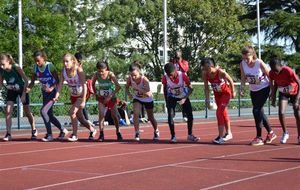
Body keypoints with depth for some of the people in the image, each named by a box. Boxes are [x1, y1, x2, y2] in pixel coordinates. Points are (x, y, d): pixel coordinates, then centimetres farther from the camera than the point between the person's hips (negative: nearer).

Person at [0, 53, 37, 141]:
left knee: (27, 112, 8)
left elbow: (26, 80, -23)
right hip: (11, 91, 3)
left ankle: (34, 130, 28)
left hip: (22, 89, -3)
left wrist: (24, 94, -24)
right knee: (8, 111, -13)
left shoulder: (16, 67, -30)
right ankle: (8, 134, -7)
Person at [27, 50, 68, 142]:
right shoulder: (36, 67, -2)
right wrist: (29, 88, -18)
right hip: (45, 93, 7)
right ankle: (63, 130, 31)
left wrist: (52, 88, -31)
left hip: (53, 92, -7)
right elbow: (32, 81, 3)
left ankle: (49, 135, -7)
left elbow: (57, 81, -14)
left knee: (43, 111, -19)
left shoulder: (50, 66, -18)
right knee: (49, 115, 10)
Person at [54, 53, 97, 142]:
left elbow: (84, 86, -24)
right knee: (79, 117, 12)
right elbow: (60, 84, -10)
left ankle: (74, 135, -8)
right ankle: (92, 130, 36)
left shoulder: (78, 70, -23)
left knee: (72, 112, -21)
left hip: (81, 95, -6)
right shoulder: (63, 70, -10)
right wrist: (57, 96, -25)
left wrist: (83, 101, -28)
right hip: (73, 96, 6)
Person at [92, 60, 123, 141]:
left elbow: (118, 86, -22)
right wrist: (96, 94, 0)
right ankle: (101, 134, -15)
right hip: (102, 98, 1)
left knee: (114, 116, 6)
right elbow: (93, 84, 7)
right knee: (101, 114, -17)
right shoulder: (96, 75, -13)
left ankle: (118, 133, 24)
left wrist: (110, 96, -23)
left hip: (111, 98, -1)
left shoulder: (110, 75, -21)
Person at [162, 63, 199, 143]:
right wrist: (166, 102, -3)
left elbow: (190, 88, -19)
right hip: (172, 97, 0)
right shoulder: (165, 78, -26)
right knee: (170, 115, -16)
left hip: (183, 96, 0)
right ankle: (173, 136, -4)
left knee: (190, 114, -2)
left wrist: (184, 99, -30)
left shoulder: (183, 76, -31)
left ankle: (190, 135, 15)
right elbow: (165, 89, -5)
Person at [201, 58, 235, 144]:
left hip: (226, 92, -5)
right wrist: (207, 99, -16)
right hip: (217, 93, 5)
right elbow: (206, 87, -10)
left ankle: (221, 136, -14)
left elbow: (231, 81, -18)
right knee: (223, 113, 17)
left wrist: (233, 92, -7)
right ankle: (228, 133, 33)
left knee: (219, 112, -17)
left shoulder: (221, 72, -34)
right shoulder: (205, 74, -22)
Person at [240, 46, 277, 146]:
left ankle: (259, 137, -8)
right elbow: (243, 78, 3)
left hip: (264, 89, -6)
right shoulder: (242, 64, -13)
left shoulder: (260, 63, -25)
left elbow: (269, 76, -13)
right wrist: (242, 88, -11)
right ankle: (271, 133, 28)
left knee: (256, 110, -15)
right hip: (253, 90, 6)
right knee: (259, 112, 11)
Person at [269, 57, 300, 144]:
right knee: (281, 112, -14)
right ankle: (285, 133, 7)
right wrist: (273, 97, -2)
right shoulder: (272, 73, -22)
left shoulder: (288, 71, -35)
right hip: (283, 93, 3)